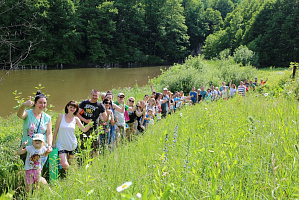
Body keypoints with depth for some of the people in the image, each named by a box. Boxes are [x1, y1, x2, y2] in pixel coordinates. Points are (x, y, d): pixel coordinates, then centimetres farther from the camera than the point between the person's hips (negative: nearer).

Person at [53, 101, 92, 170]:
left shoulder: (76, 119, 3)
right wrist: (54, 143, 0)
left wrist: (90, 125, -15)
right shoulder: (61, 116, -2)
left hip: (72, 145, 2)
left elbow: (84, 129, 4)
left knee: (70, 164, 9)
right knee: (64, 165, -13)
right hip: (61, 144, -2)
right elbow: (56, 130, 2)